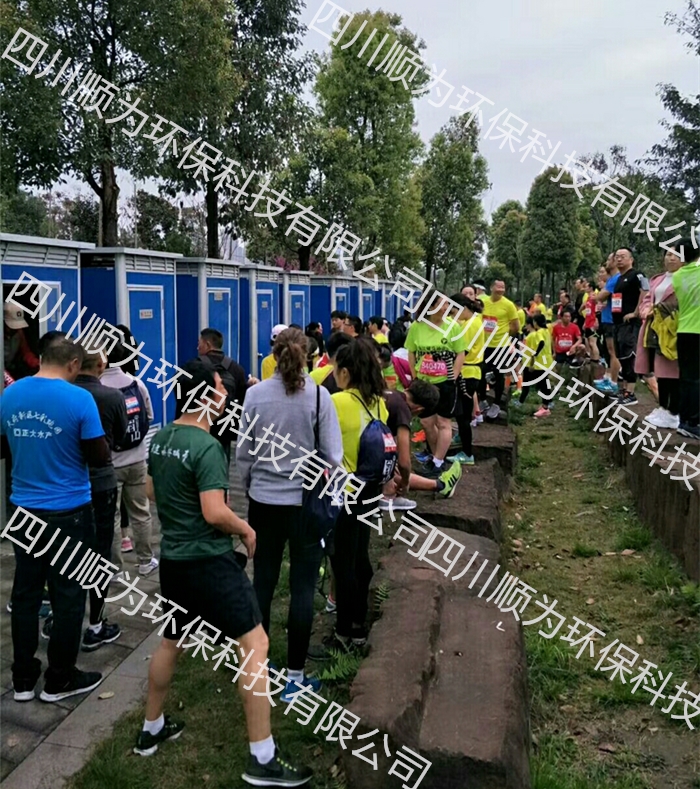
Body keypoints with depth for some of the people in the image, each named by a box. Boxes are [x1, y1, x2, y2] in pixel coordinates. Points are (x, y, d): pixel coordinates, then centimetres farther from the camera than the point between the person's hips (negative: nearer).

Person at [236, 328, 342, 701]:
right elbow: (333, 455, -9)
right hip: (306, 501, -2)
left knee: (262, 582, 15)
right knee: (302, 588, 6)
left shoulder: (255, 395, -4)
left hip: (263, 501, 3)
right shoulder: (318, 396, -10)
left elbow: (243, 452, 2)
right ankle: (295, 676, 14)